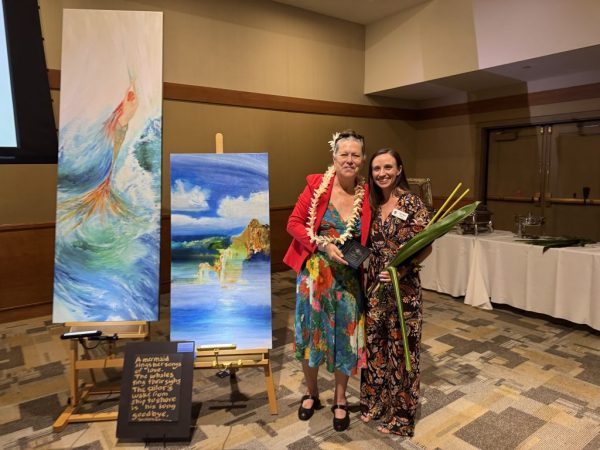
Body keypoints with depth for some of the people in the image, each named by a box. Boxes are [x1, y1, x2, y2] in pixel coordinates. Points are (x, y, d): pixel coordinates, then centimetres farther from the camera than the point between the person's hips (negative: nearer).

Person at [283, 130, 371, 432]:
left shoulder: (366, 194, -4)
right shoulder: (317, 185, -11)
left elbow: (366, 238, 9)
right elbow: (294, 223, -8)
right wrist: (324, 246, -18)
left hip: (348, 277, 2)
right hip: (314, 274, -1)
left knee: (345, 336, 11)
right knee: (311, 333, 13)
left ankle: (340, 400, 35)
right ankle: (311, 393, 39)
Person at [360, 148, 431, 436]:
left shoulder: (412, 202, -10)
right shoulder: (372, 203, 6)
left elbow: (426, 248, -11)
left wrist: (402, 270, -23)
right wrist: (365, 276, 3)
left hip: (403, 286, -5)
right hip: (374, 285, 5)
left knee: (401, 347, 7)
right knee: (374, 343, 15)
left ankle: (400, 414, 25)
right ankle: (374, 402, 35)